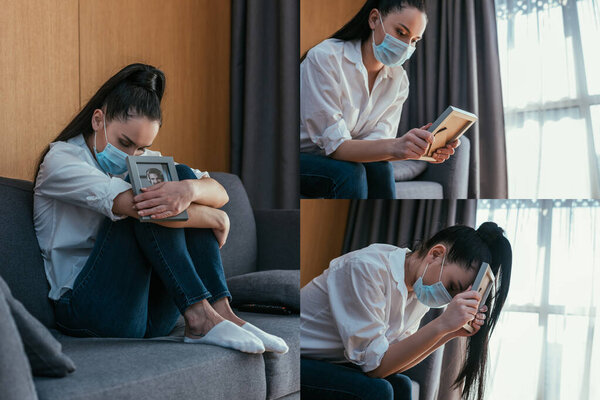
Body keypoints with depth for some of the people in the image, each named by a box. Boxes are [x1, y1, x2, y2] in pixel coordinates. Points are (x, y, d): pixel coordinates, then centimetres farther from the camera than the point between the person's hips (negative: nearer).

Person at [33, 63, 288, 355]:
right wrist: (218, 220, -15)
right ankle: (199, 316, -26)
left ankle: (220, 310, -22)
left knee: (183, 175, -10)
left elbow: (220, 193, -1)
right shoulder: (60, 161, -6)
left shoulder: (141, 158, 14)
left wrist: (190, 190, -26)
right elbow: (131, 204, -23)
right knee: (148, 208, -23)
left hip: (152, 314, 6)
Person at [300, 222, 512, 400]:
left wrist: (451, 333, -12)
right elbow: (375, 364, -24)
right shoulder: (366, 268, -25)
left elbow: (395, 363, -1)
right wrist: (442, 325, -30)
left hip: (327, 364, 9)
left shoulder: (418, 290, 1)